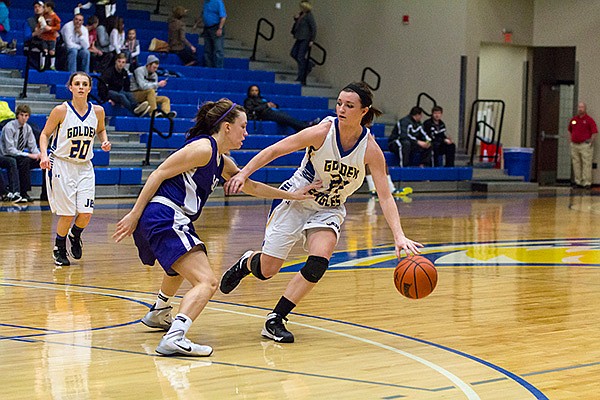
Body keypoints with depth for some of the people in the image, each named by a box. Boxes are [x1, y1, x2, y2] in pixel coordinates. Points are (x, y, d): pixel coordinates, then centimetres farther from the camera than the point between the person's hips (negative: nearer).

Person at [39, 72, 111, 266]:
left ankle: (75, 235, 30)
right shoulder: (61, 111, -12)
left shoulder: (97, 111, -2)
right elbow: (45, 134, -3)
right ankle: (59, 249, 20)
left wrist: (104, 141, -2)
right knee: (67, 214, -5)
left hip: (84, 167, 3)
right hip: (61, 165, -3)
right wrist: (44, 154, -18)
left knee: (86, 214, -5)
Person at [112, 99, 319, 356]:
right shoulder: (203, 148, -10)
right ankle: (175, 338, -36)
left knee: (181, 268, 40)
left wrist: (292, 195, 35)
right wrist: (134, 215, -15)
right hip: (163, 217, -11)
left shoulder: (222, 163, 19)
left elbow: (251, 186, 34)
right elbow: (158, 174, -13)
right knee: (207, 282, -21)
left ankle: (157, 314, 61)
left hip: (172, 221, 11)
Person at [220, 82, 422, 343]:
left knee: (318, 263, -23)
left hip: (329, 210, 2)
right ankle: (247, 263, 38)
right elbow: (274, 150, -15)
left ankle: (275, 321, -8)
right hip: (294, 201, -2)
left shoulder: (370, 150, -17)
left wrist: (399, 236, -26)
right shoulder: (323, 132, -23)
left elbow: (385, 197, -16)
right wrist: (243, 174, -24)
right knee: (267, 270, -2)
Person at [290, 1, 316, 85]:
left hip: (305, 39, -10)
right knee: (293, 53, 13)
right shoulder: (301, 15, 11)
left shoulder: (309, 16, -15)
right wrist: (296, 19, 3)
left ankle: (301, 79, -2)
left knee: (301, 57, -7)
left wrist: (312, 40, -17)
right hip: (300, 38, 10)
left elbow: (314, 28, -16)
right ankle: (309, 65, 26)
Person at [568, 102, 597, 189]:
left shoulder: (589, 120, -6)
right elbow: (570, 130, 25)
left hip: (585, 145, -6)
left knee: (586, 164, -7)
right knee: (576, 164, 9)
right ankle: (578, 182, 16)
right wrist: (571, 139, 14)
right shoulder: (573, 119, 11)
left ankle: (587, 183, -6)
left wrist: (590, 142, -10)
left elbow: (595, 132, -8)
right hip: (574, 145, 6)